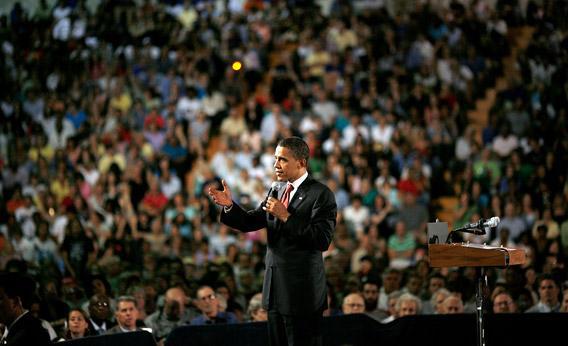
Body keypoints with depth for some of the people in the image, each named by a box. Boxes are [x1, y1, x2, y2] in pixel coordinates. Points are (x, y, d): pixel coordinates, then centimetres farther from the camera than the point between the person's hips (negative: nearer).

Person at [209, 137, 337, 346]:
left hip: (302, 292, -7)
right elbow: (250, 223, 10)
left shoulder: (321, 194, -10)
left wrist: (286, 217, -21)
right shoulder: (279, 192, 14)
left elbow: (322, 240, -20)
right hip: (276, 289, 7)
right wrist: (229, 206, -8)